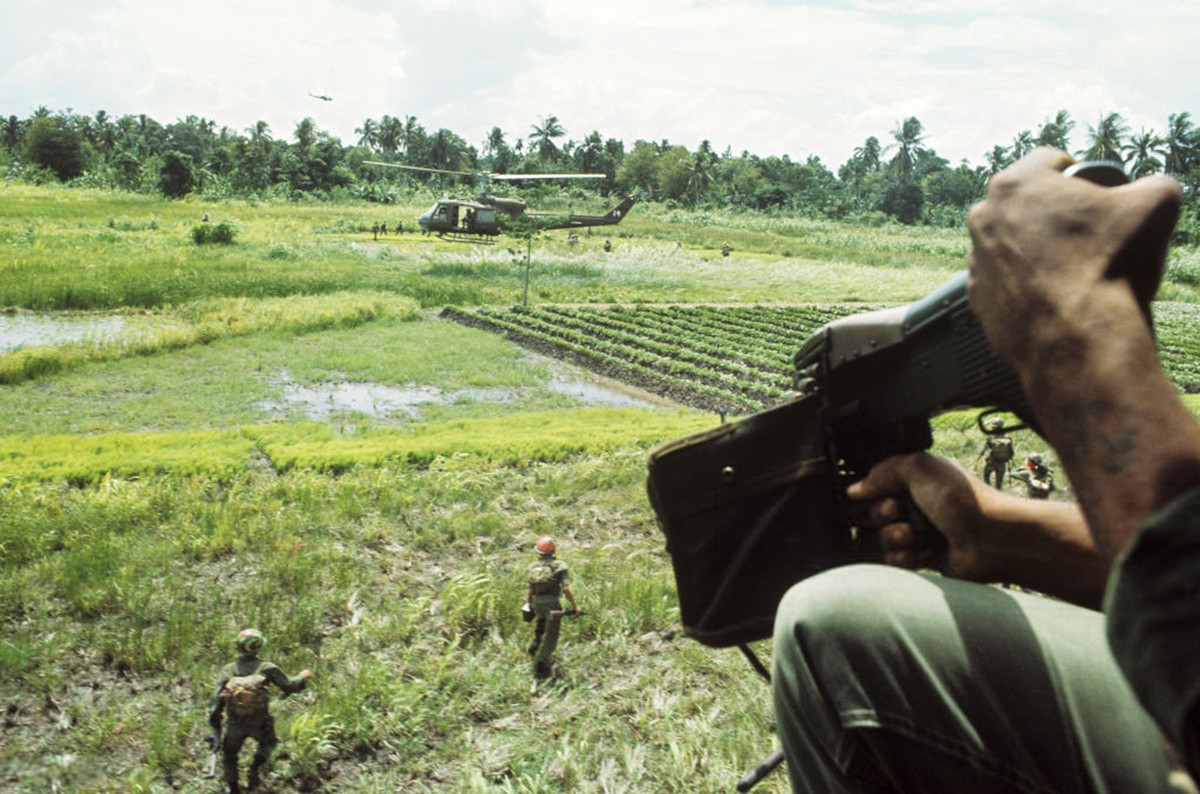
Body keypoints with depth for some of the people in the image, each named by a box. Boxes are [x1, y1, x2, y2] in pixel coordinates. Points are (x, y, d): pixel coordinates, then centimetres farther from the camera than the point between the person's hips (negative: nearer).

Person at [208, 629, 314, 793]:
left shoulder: (228, 670, 2)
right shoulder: (266, 668, -4)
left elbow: (216, 698, -2)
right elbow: (290, 685, 0)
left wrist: (215, 724, 8)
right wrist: (304, 676, 20)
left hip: (235, 724, 1)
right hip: (259, 722, -1)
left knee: (229, 756, 25)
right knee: (267, 742, 29)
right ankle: (254, 768, 7)